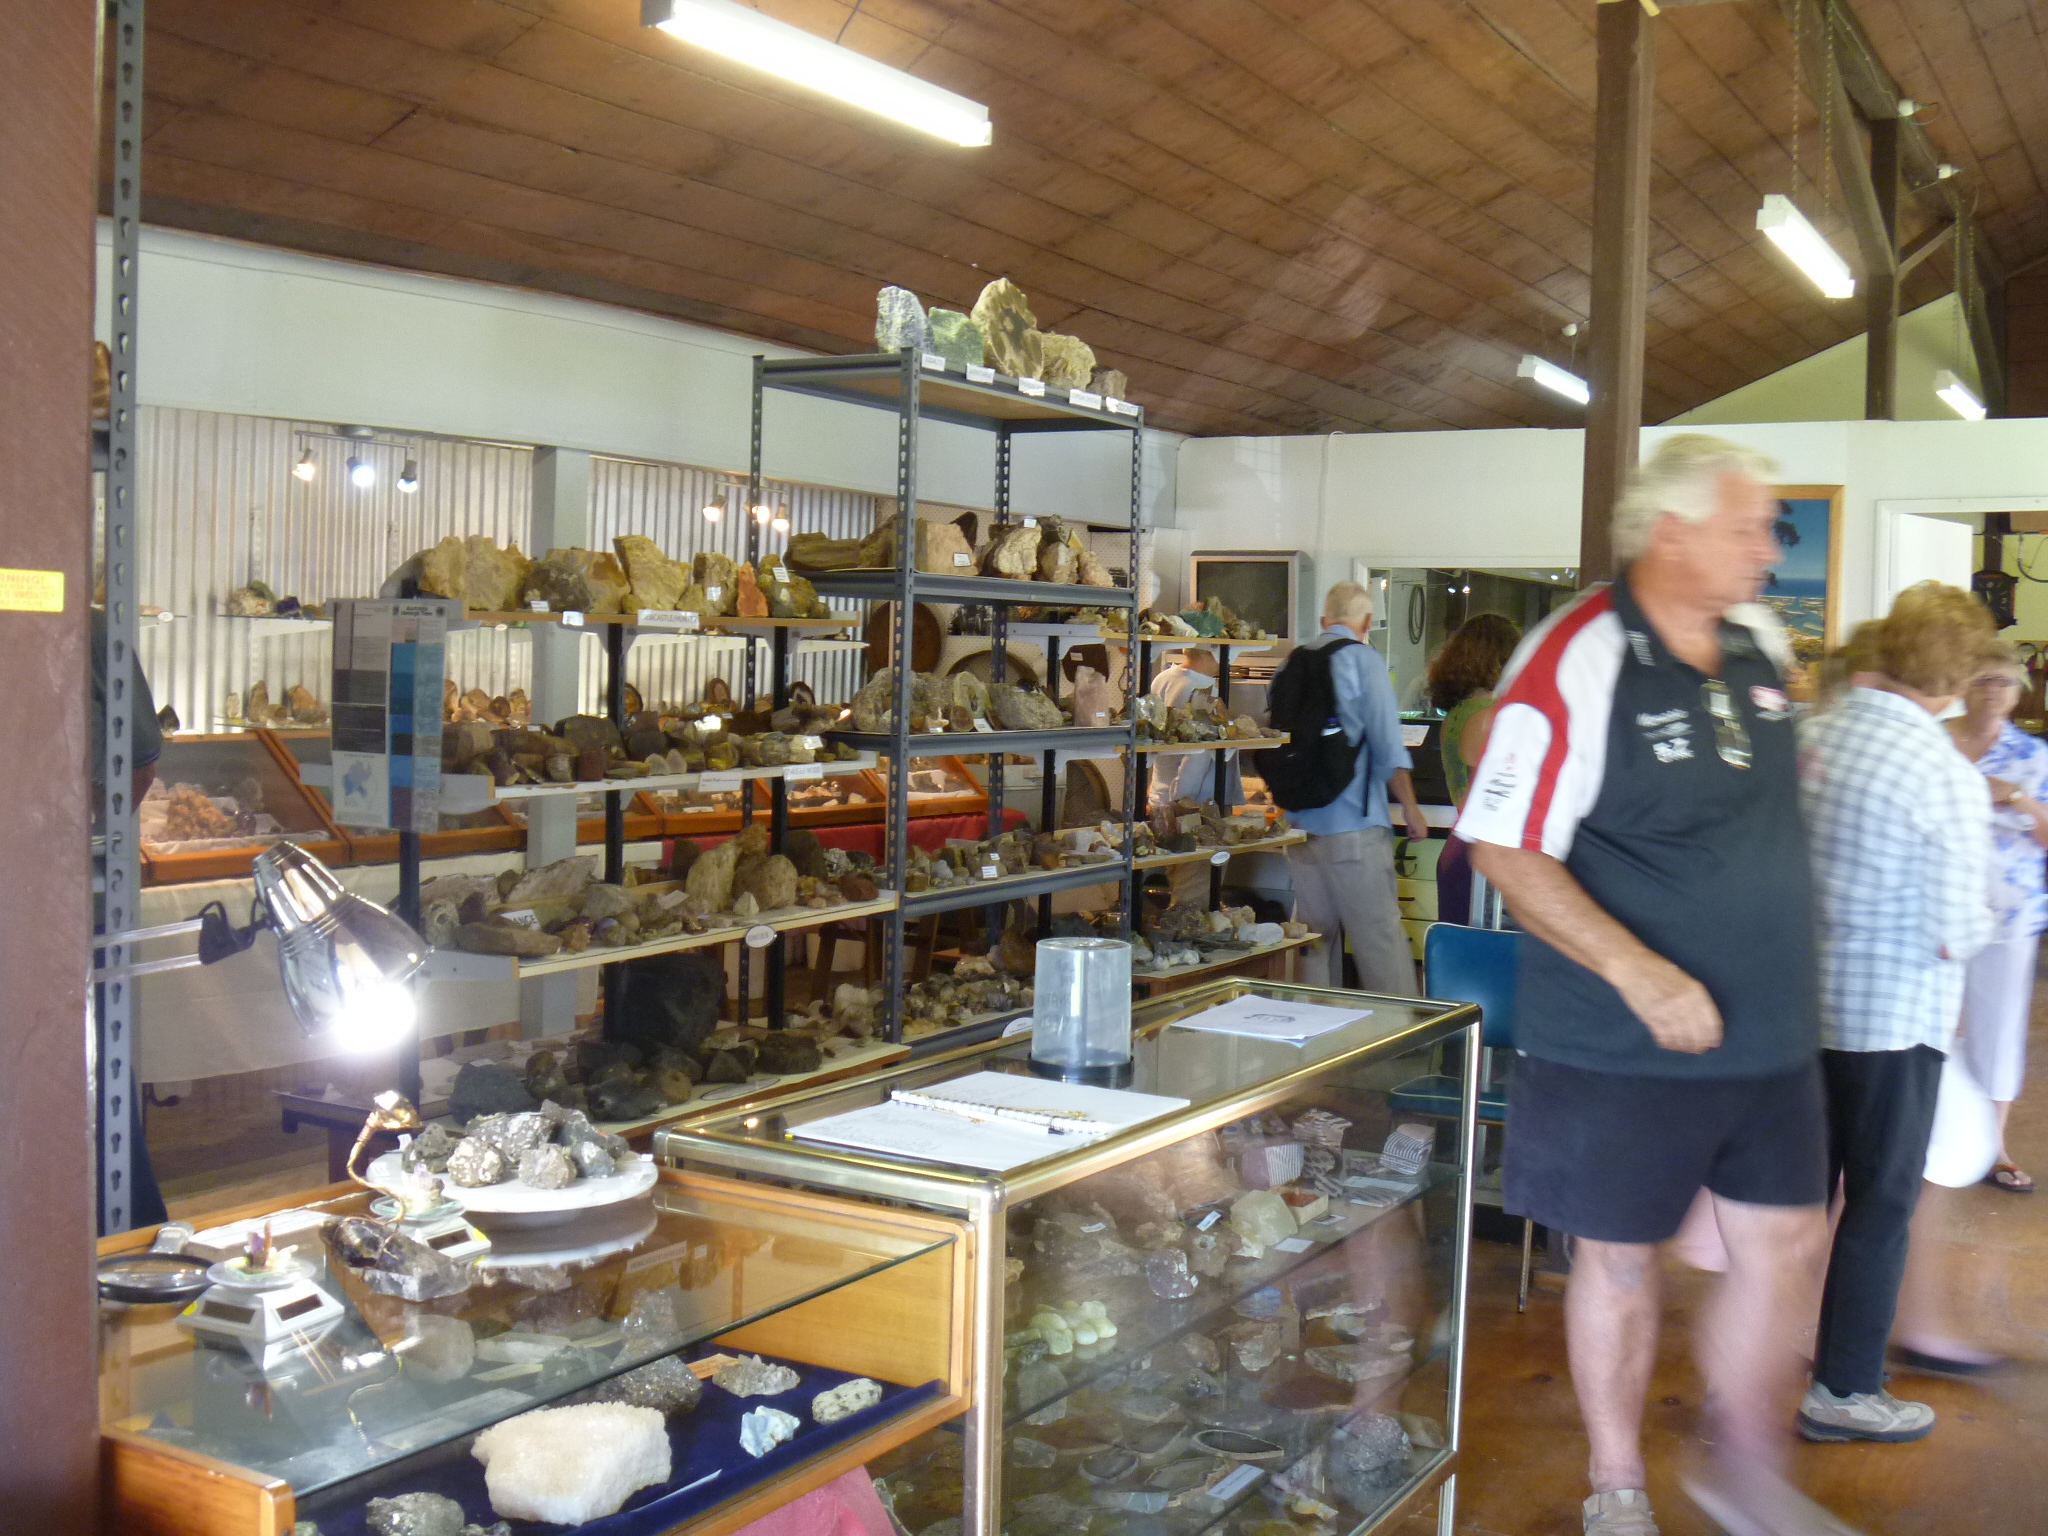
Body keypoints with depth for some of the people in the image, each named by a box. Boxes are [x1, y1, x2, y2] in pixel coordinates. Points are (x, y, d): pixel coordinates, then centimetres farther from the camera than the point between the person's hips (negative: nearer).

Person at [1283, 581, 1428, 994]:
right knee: (1381, 938, -5)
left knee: (1315, 939, 11)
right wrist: (1410, 807, 0)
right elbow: (1387, 744, -10)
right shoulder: (1362, 658, -6)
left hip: (1300, 821, 7)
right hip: (1353, 824, -7)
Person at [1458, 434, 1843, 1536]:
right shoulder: (1576, 661, -18)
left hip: (1772, 1034, 6)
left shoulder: (1764, 645, 4)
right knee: (1620, 1259, 10)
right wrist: (1641, 973, -25)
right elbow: (1503, 849, -18)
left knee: (1785, 1250, 12)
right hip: (1623, 1047, -6)